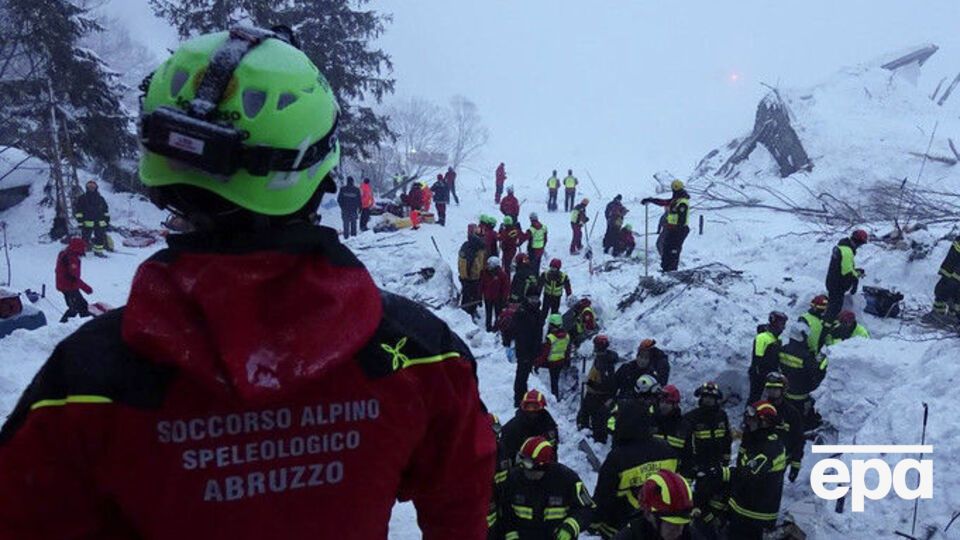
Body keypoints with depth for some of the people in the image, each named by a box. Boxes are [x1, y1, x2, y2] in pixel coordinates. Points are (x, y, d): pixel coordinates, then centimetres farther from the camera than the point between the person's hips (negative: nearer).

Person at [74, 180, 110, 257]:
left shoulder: (100, 198, 13)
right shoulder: (82, 198, 1)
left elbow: (105, 210, 18)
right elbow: (78, 211, 0)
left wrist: (107, 220, 13)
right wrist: (80, 221, -7)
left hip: (100, 223, 4)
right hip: (88, 222, -4)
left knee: (101, 237, 8)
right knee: (85, 237, -7)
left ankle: (98, 251, 21)